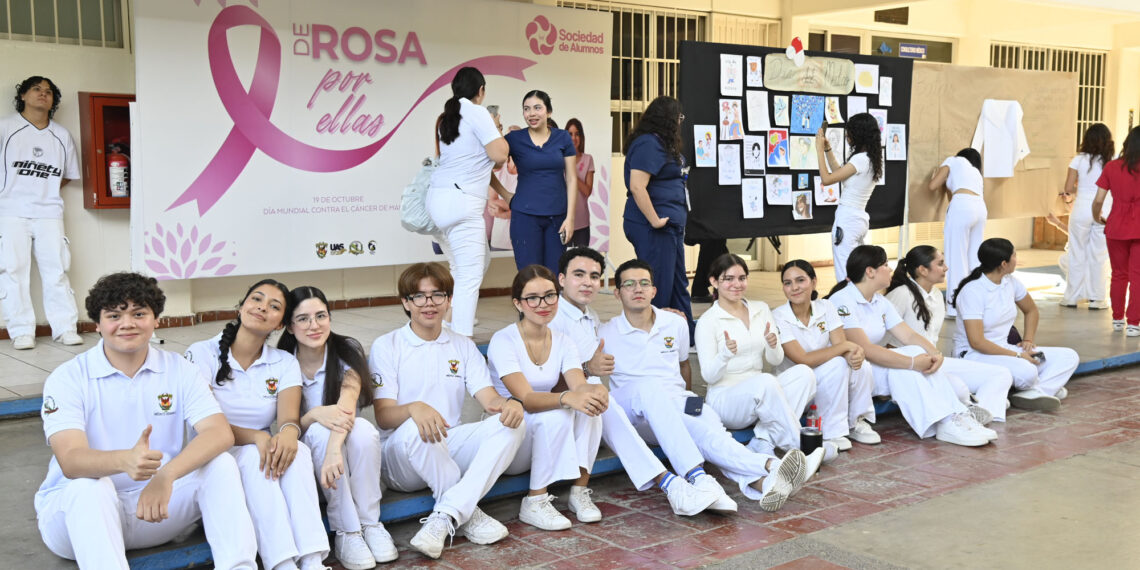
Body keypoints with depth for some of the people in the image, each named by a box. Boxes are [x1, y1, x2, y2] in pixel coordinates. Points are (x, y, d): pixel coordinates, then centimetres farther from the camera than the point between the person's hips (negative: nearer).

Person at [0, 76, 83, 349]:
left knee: (56, 270, 0)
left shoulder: (62, 136, 13)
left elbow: (68, 175, 22)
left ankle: (65, 328, 5)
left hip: (49, 213, 3)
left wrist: (43, 190, 10)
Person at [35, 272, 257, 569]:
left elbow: (221, 433, -16)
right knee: (89, 486, -35)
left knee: (219, 464, -20)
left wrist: (166, 475, -35)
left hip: (156, 509, 3)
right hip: (78, 509, -2)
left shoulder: (178, 370, 0)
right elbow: (70, 460, -22)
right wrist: (125, 461, -46)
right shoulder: (67, 378, -7)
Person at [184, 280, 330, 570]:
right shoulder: (202, 354, -4)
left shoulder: (285, 364, 6)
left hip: (263, 458, 3)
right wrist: (255, 437, -31)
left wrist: (289, 431, -36)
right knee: (253, 455, -34)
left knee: (296, 449, -29)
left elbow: (290, 418, -10)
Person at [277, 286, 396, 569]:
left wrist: (335, 449, -47)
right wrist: (314, 416, -33)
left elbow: (347, 404, -27)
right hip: (308, 453, 0)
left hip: (349, 455, 0)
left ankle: (370, 524, -21)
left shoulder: (347, 351, -10)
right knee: (320, 431, -34)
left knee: (363, 428, -33)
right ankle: (346, 532, -28)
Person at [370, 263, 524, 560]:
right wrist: (414, 408, -34)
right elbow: (383, 416, -10)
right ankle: (468, 513, -20)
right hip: (405, 456, -4)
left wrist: (508, 405, -24)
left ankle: (445, 517, -31)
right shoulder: (386, 346, 0)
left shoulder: (463, 346, 13)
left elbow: (489, 398, 2)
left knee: (510, 422, -22)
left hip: (452, 451, 4)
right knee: (414, 429, -38)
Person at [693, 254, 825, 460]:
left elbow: (775, 361, 9)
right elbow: (708, 376, -10)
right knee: (766, 382, -35)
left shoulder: (761, 309, 11)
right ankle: (798, 446, -24)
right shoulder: (708, 321, -5)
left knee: (803, 372, -20)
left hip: (758, 393, 6)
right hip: (724, 399, -6)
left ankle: (763, 440, -24)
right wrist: (725, 354, -31)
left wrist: (773, 345, -15)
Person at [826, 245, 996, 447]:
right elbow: (865, 349, -27)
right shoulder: (842, 302, -17)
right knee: (902, 367, -29)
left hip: (873, 364, 8)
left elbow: (909, 335, 3)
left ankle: (956, 416, -25)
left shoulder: (880, 302, 12)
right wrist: (912, 363, -29)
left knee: (919, 353, -17)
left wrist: (936, 353, -18)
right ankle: (944, 426, -31)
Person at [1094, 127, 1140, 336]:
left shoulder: (1111, 167, -2)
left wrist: (1097, 217, 15)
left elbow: (1098, 201, -3)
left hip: (1116, 228, 2)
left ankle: (1117, 319, 25)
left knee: (1118, 275, 16)